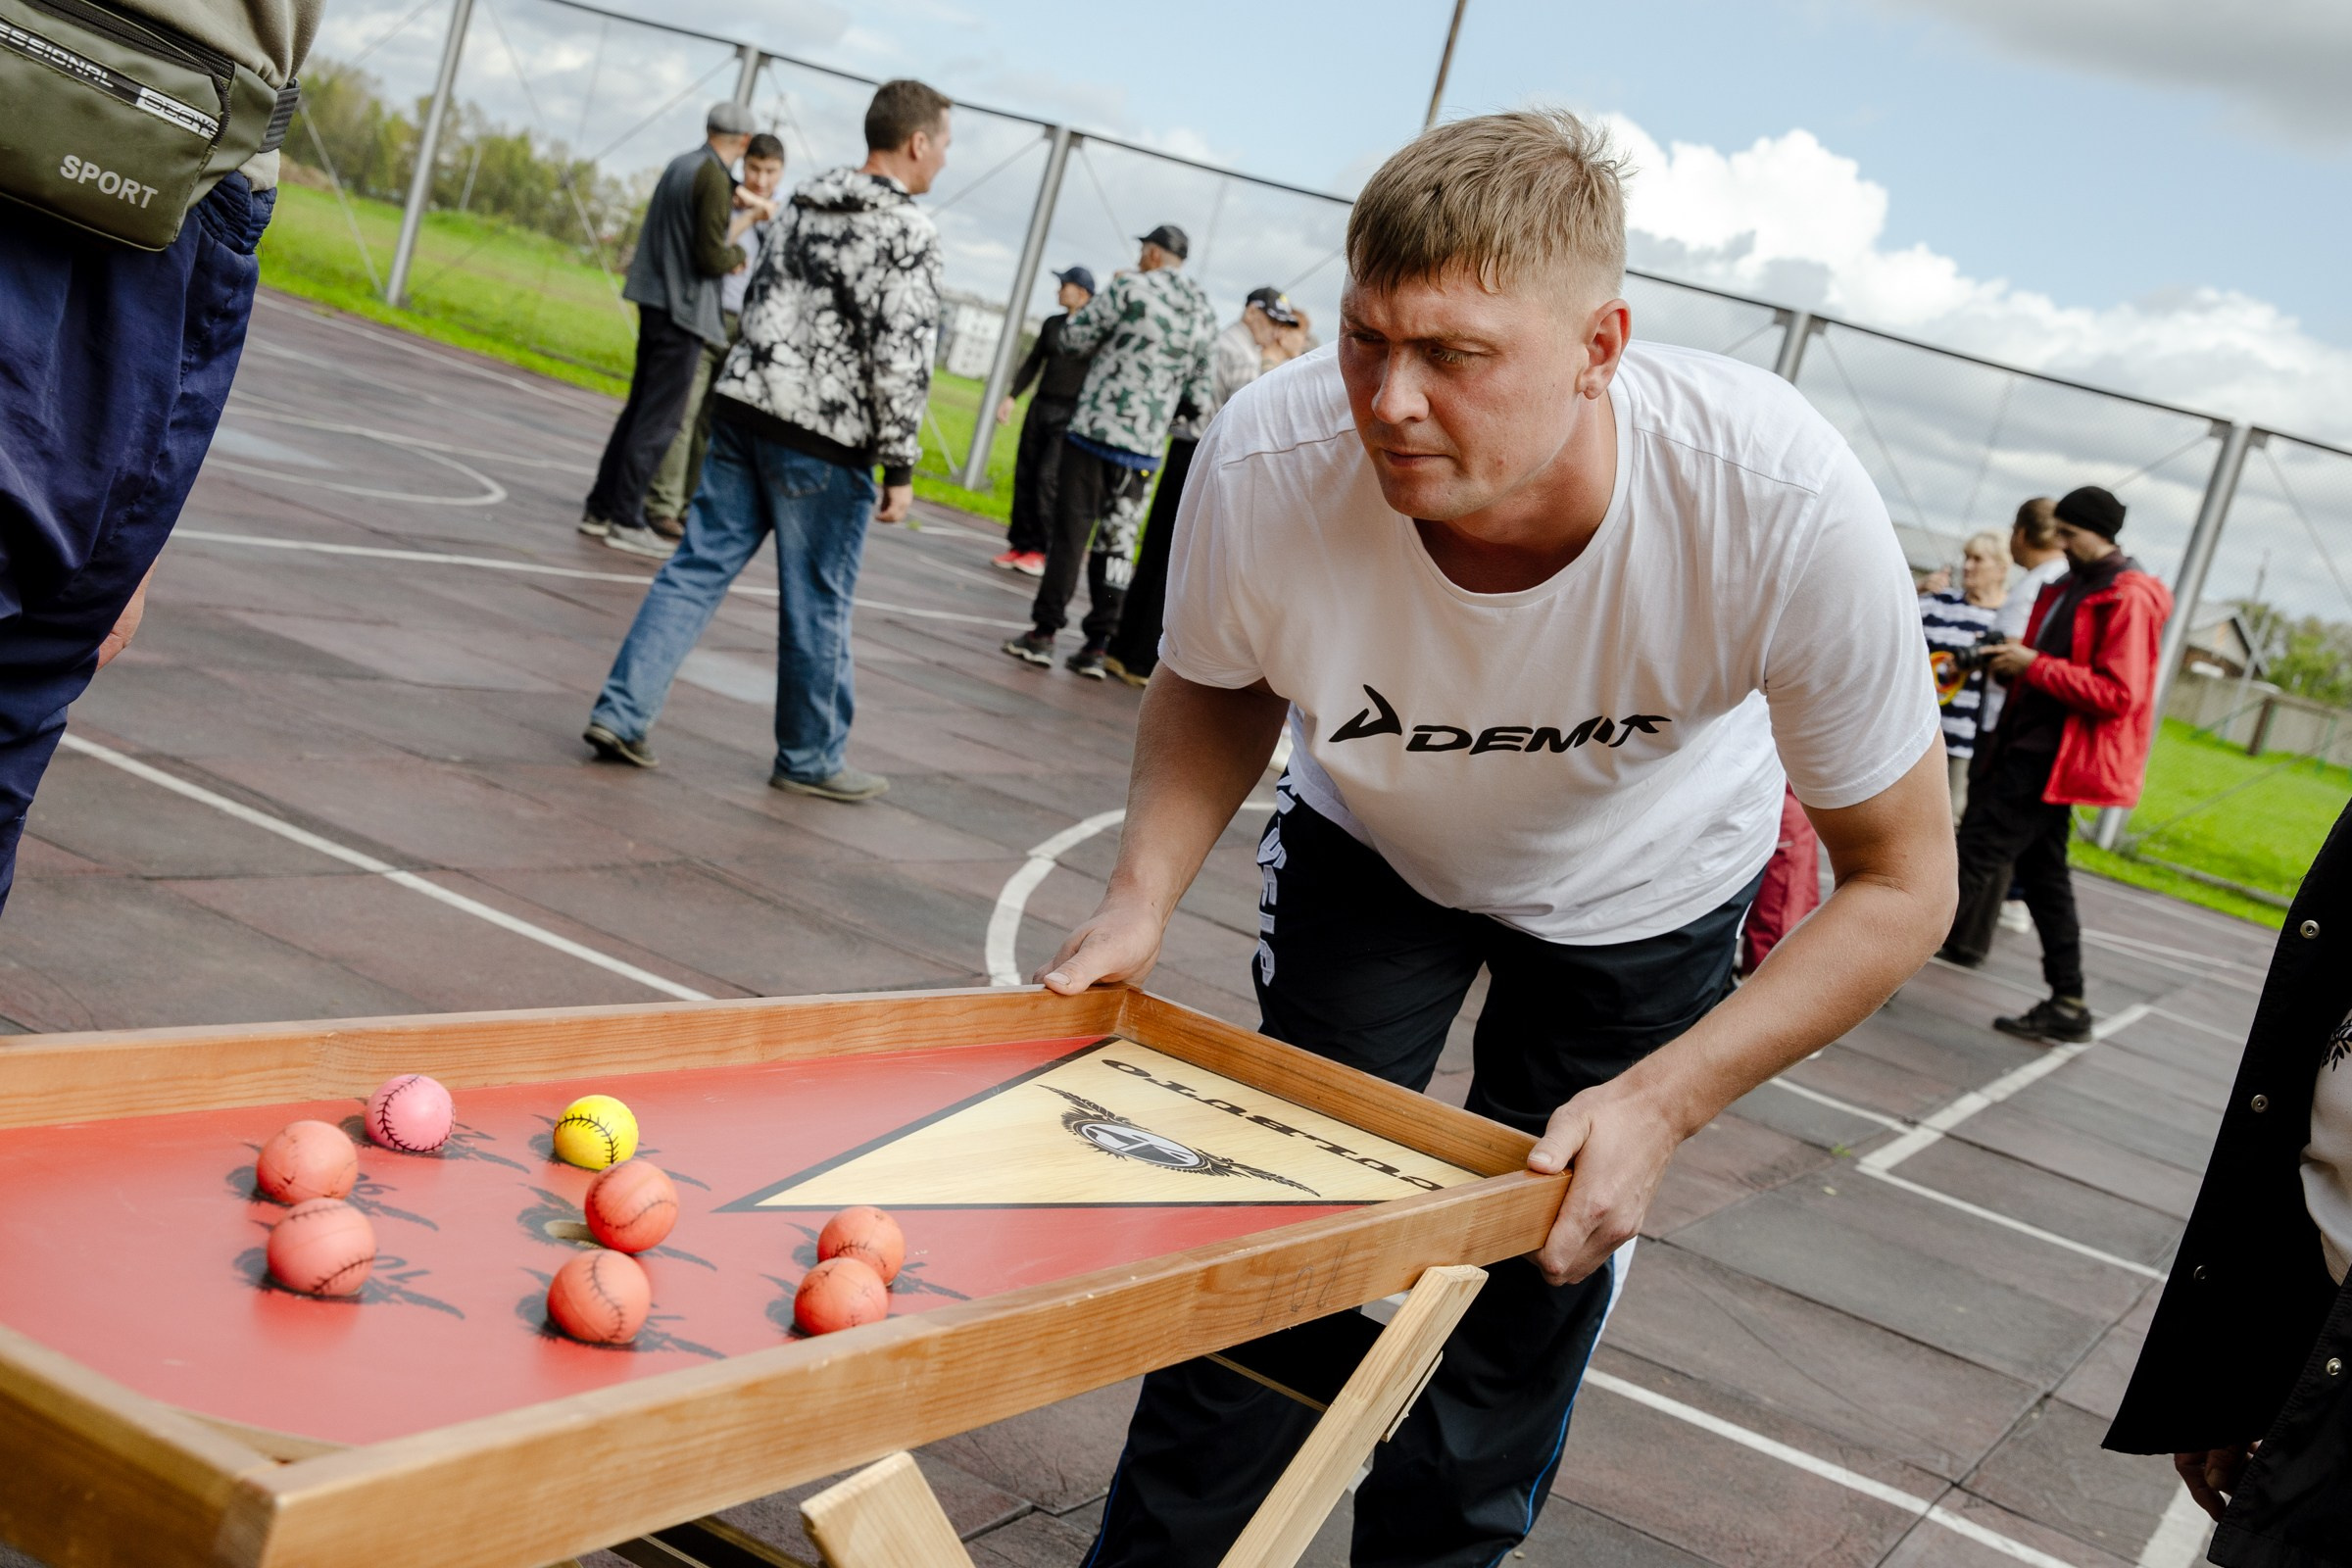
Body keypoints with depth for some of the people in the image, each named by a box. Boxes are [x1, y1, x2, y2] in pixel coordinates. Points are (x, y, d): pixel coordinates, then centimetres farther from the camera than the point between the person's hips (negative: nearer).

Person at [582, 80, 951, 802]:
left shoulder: (802, 204, 14)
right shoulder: (909, 232, -10)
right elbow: (902, 356, -16)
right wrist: (900, 466, -11)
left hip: (743, 410, 7)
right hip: (825, 442, -7)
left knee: (699, 566, 9)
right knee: (816, 602, 5)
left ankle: (622, 713, 3)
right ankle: (811, 758, 17)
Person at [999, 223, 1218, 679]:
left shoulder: (1132, 288, -9)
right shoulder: (1205, 315, 8)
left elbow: (1073, 339, -4)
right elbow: (1200, 394, 11)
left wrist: (1108, 299, 9)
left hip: (1095, 430, -4)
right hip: (1145, 448, 4)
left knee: (1070, 532, 1)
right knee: (1118, 542, 8)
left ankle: (1044, 633, 3)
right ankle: (1097, 646, 7)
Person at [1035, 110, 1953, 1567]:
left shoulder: (1789, 505, -40)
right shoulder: (1266, 464, -35)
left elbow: (1901, 880, -24)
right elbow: (1214, 689, -8)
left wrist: (1662, 1103, -34)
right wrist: (1145, 893, -26)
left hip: (1643, 888, 0)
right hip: (1368, 844, 1)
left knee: (1540, 1275, 6)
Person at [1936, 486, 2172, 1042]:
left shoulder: (2128, 599, -14)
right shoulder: (2072, 587, 16)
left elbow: (2117, 694, -21)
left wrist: (2033, 665, -19)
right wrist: (2010, 663, 5)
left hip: (2056, 757, -10)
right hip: (2033, 745, 10)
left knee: (1977, 853, -11)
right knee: (2042, 874, 12)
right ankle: (2067, 1006, 16)